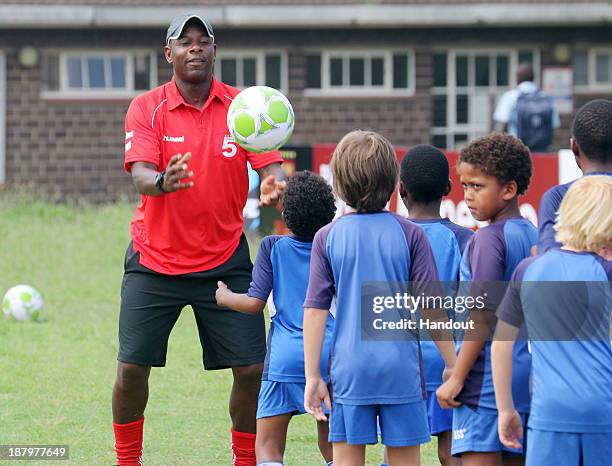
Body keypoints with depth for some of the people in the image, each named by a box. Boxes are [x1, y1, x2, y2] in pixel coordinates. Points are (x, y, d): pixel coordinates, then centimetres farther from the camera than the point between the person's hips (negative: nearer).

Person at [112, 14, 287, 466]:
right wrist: (162, 183, -42)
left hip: (224, 259, 1)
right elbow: (140, 173, -18)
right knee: (132, 367, -4)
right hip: (155, 258, -1)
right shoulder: (147, 108, -5)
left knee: (252, 368, -4)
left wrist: (274, 185, -35)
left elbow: (271, 166, -10)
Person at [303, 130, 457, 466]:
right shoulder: (409, 234, -2)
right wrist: (453, 365, 5)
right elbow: (431, 307, -2)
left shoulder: (327, 237, 0)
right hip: (401, 366, 0)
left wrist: (312, 376, 3)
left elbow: (315, 311, -1)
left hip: (350, 366, 0)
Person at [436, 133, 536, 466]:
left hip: (487, 379, -9)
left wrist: (457, 378, -14)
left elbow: (483, 315, -17)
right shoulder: (533, 236, 13)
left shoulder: (488, 239, -11)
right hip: (525, 376, 9)